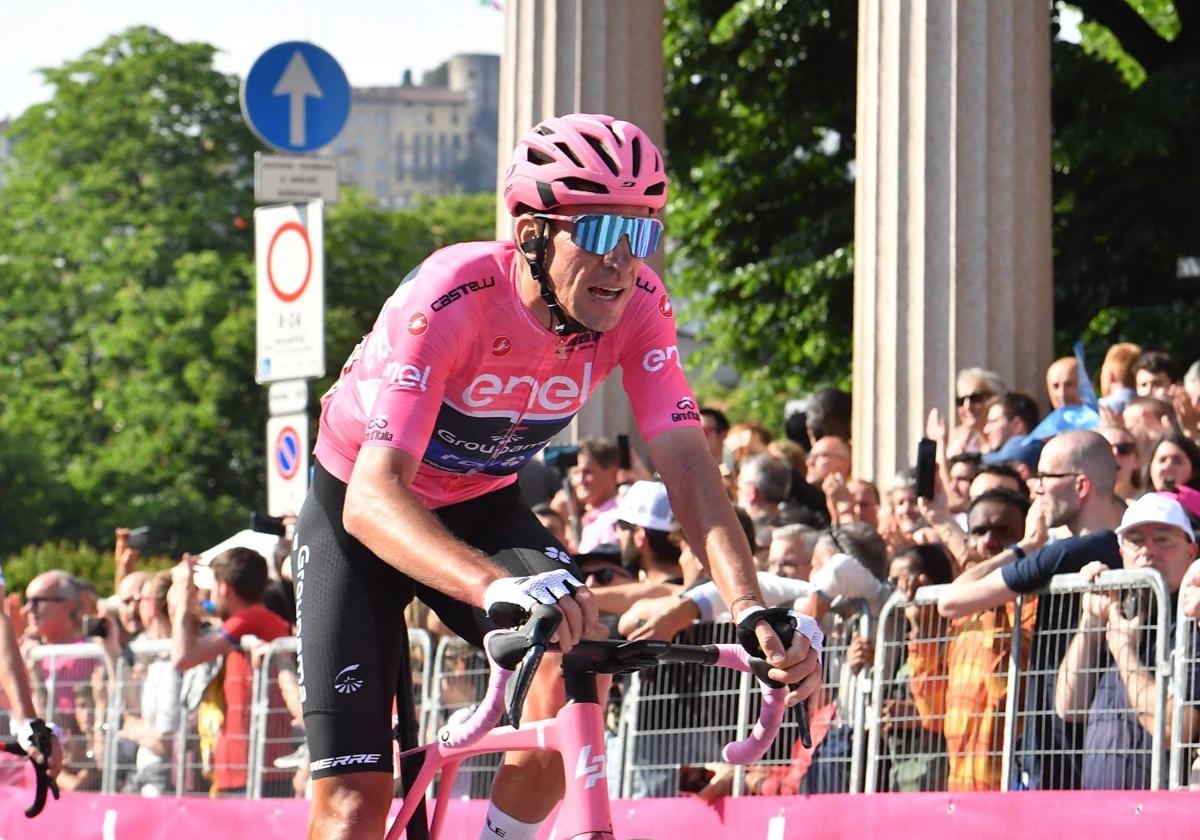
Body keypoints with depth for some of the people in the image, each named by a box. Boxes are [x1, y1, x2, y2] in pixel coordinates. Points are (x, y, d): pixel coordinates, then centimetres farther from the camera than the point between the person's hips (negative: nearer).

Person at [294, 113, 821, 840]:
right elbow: (374, 494, -44)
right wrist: (497, 587, -61)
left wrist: (751, 609, -43)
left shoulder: (637, 305, -21)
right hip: (359, 514, -4)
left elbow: (687, 462, -25)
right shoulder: (452, 299, -35)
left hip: (481, 508, 4)